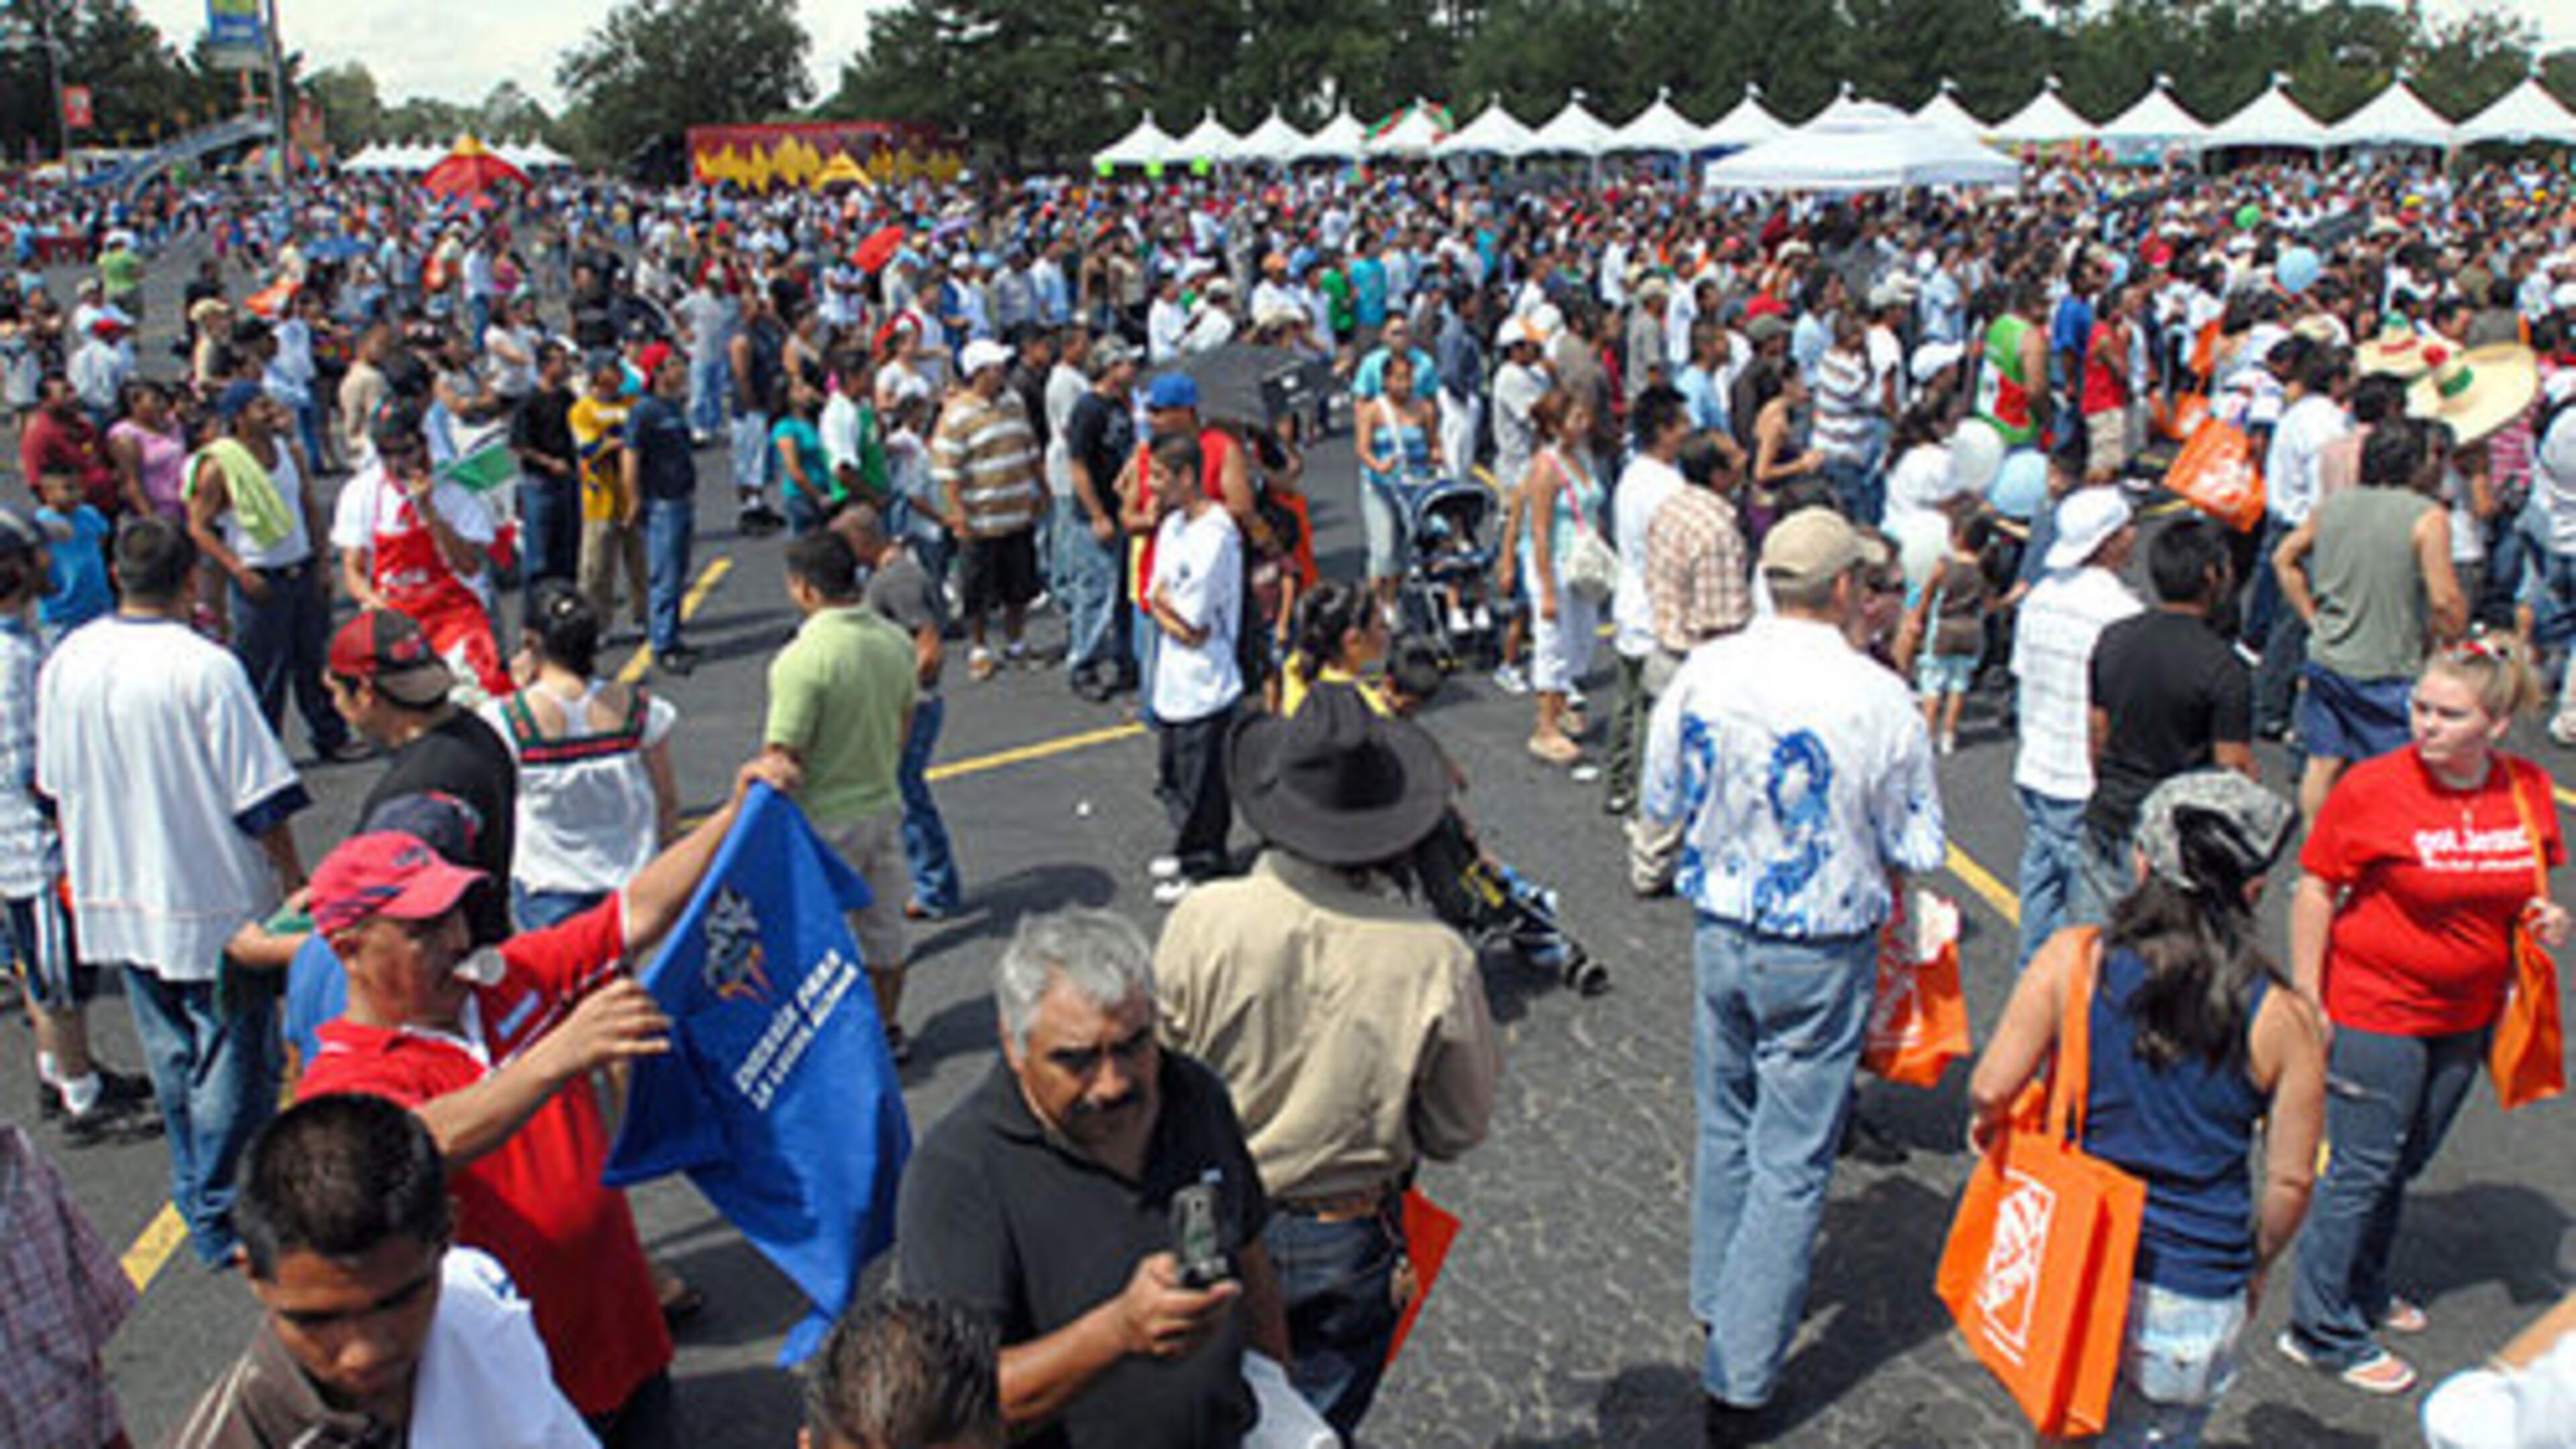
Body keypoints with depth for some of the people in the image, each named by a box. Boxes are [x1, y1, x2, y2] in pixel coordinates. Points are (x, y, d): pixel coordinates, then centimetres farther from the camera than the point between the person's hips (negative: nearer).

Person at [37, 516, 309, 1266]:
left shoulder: (65, 665, -1)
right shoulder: (205, 668, -20)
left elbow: (56, 786, 11)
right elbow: (261, 799, -18)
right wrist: (293, 879, -5)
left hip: (117, 898, 6)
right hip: (215, 900, -6)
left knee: (171, 1055, 21)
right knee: (234, 1056, 6)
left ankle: (195, 1189, 34)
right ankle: (219, 1213, 12)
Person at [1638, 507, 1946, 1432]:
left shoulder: (1705, 671, -8)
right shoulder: (1877, 699, -19)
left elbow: (1660, 799, 4)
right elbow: (1919, 848, -10)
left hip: (1718, 930, 4)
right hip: (1821, 951, -4)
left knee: (1725, 1125, 24)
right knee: (1793, 1162, 6)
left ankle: (1719, 1300, 44)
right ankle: (1739, 1377, 12)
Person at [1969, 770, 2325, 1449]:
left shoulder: (2073, 960, -12)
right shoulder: (2285, 1021, -11)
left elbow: (1991, 1091, -11)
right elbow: (2290, 1182, -2)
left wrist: (1988, 1123, 13)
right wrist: (2254, 1268, 16)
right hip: (2194, 1305, 0)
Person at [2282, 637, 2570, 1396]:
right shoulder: (2373, 788, -18)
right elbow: (2315, 890, -11)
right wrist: (2307, 1001, -12)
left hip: (2467, 1018, 5)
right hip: (2376, 1012, -5)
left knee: (2406, 1160, 19)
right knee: (2364, 1168, 0)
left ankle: (2364, 1287, 39)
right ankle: (2323, 1329, 13)